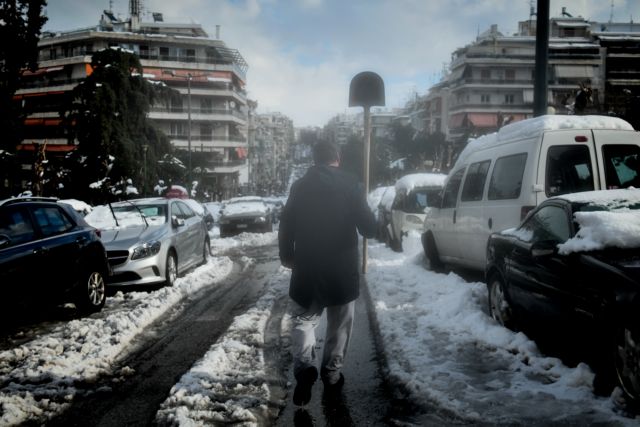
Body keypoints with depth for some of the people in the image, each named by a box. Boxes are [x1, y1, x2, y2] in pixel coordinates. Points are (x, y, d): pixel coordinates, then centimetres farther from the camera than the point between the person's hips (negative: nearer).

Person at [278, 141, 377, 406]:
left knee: (303, 319, 11)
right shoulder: (351, 185, -6)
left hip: (307, 267, 1)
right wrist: (371, 227, 16)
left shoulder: (300, 186, 0)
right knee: (339, 325, 14)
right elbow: (368, 228, -7)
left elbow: (286, 226, 2)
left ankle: (304, 367, -8)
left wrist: (287, 257, 15)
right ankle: (332, 375, 19)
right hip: (342, 268, -1)